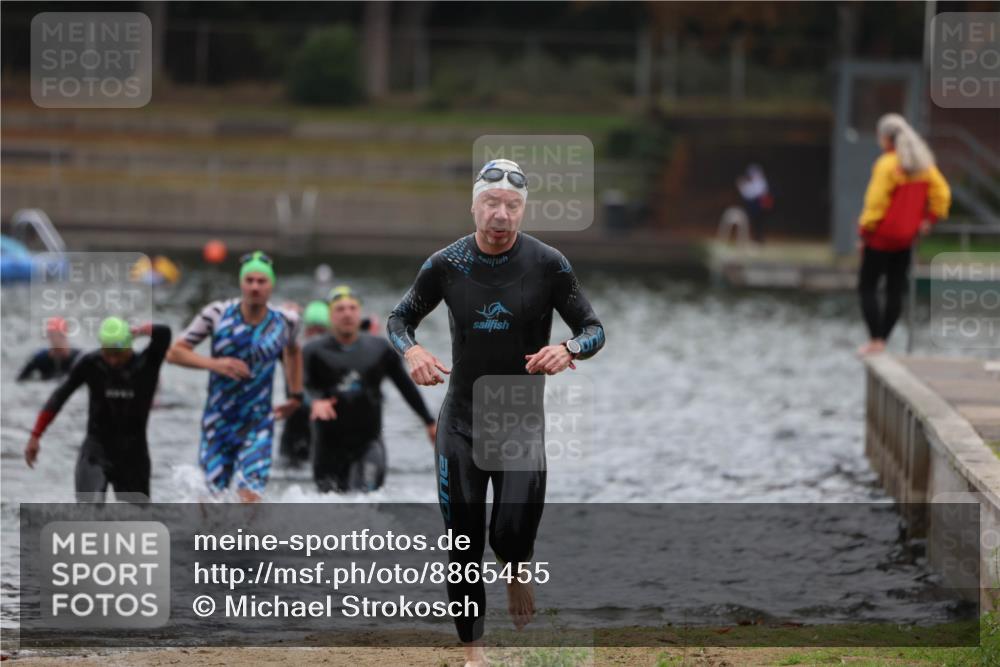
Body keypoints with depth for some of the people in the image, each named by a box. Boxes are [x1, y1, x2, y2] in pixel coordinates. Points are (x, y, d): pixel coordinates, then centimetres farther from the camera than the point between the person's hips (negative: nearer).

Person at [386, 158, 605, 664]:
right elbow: (399, 318, 8)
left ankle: (516, 574, 21)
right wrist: (411, 351, -15)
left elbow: (594, 329, -2)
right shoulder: (446, 265, -4)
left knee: (513, 535, -16)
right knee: (464, 544, 3)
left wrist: (570, 349, -25)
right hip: (461, 420, 2)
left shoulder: (548, 264, -8)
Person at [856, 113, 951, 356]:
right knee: (896, 290, 11)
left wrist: (865, 230, -11)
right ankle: (883, 340, 15)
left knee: (867, 286, 0)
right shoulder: (923, 164, 4)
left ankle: (875, 340, -8)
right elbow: (941, 193, 7)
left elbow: (876, 202, -19)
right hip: (906, 236, 7)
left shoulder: (887, 164, -18)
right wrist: (930, 218, 10)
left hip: (882, 236, -7)